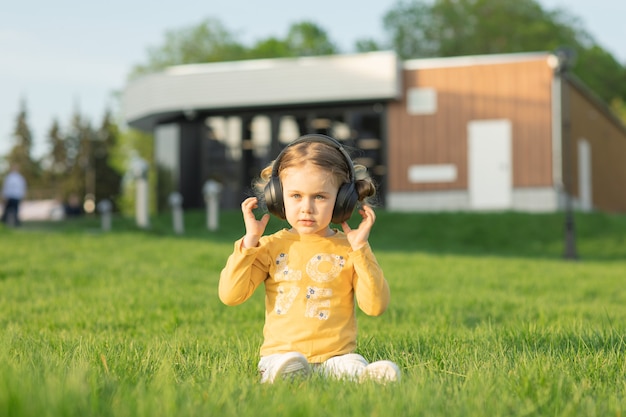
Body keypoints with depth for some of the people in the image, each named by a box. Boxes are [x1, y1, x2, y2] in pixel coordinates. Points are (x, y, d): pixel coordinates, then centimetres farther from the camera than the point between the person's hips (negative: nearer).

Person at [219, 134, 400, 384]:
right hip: (281, 353, -1)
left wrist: (361, 249, -7)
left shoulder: (349, 249, 9)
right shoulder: (271, 247, 10)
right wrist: (250, 241, -3)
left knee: (386, 372, -32)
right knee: (289, 367, -39)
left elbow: (375, 306, -3)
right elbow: (230, 295, 1)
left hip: (336, 356, 1)